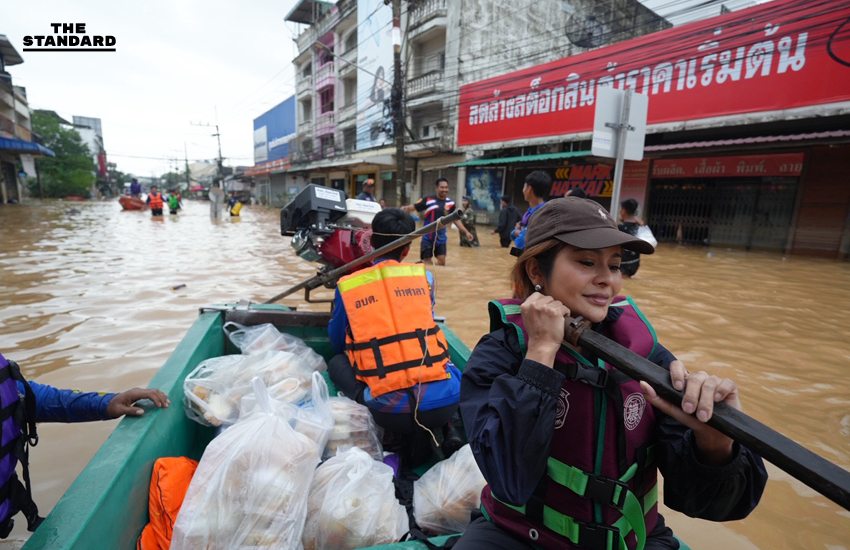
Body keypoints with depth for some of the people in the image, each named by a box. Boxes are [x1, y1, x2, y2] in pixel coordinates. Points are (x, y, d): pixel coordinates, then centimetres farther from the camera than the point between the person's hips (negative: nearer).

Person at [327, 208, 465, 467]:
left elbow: (337, 343, 19)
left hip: (390, 411, -2)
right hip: (445, 403, 3)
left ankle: (411, 435, 10)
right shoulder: (424, 276, 7)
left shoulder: (347, 286, 4)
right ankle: (449, 429, 15)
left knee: (336, 363, 21)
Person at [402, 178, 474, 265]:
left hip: (441, 238, 3)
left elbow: (456, 220, 12)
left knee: (442, 263, 1)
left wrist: (466, 232, 7)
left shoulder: (451, 203, 2)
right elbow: (412, 207, -9)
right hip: (428, 238, -3)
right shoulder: (428, 200, -8)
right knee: (427, 264, 2)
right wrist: (405, 208, -31)